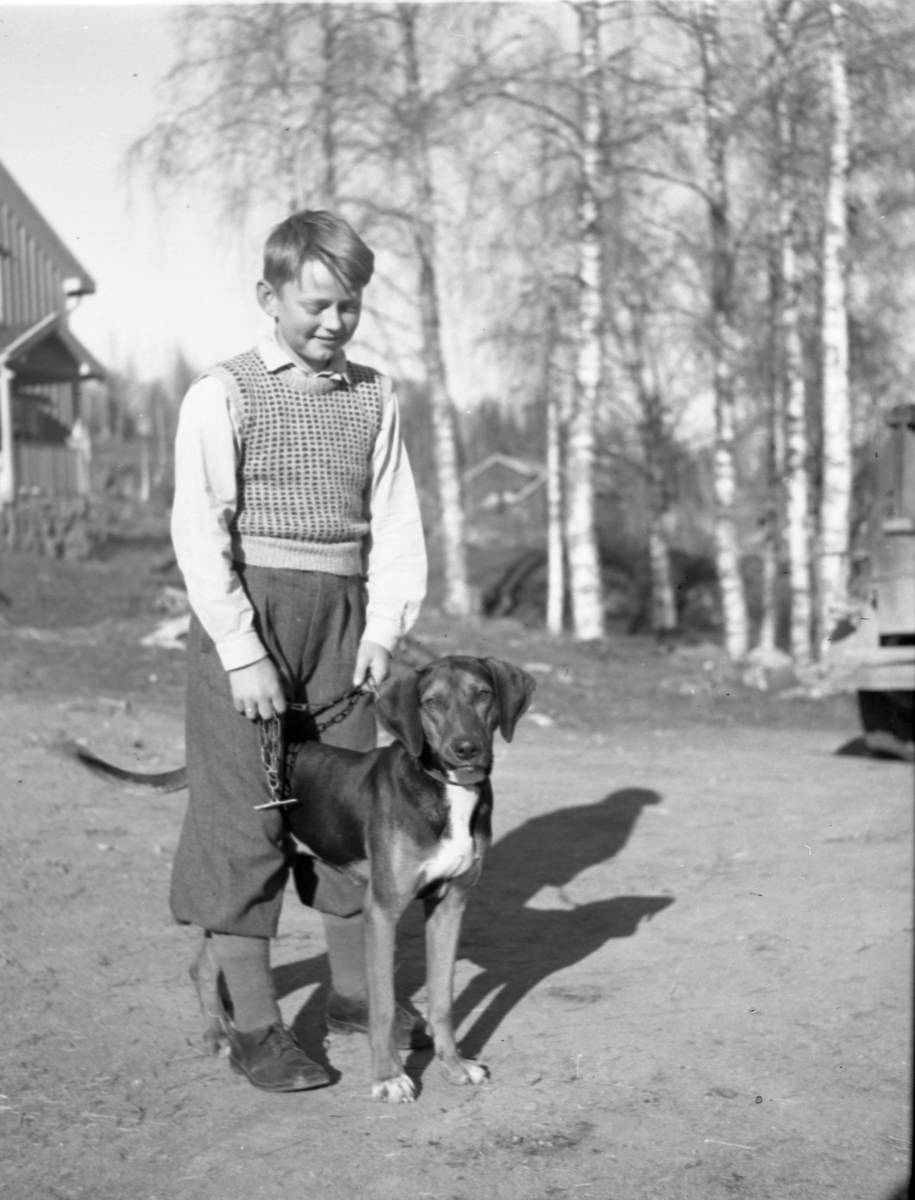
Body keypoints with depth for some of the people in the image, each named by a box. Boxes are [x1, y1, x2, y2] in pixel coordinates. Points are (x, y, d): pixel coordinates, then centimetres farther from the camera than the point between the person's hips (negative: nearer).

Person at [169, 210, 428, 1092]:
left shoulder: (374, 399, 9)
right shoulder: (222, 395, -4)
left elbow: (395, 522, 7)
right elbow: (199, 531, -10)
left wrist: (385, 629, -5)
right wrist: (244, 654, -16)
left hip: (342, 614, 4)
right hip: (243, 615, -4)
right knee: (243, 812, -2)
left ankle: (355, 992, 27)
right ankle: (253, 1026, 6)